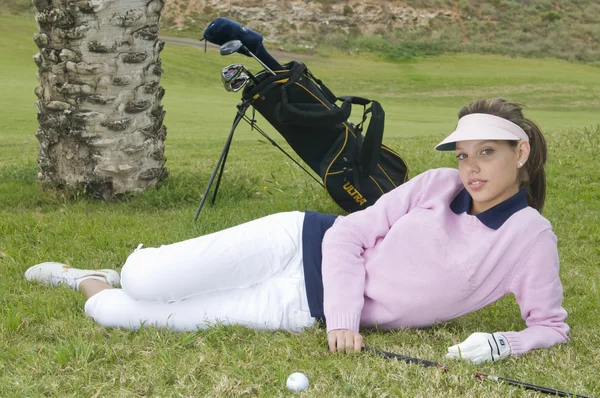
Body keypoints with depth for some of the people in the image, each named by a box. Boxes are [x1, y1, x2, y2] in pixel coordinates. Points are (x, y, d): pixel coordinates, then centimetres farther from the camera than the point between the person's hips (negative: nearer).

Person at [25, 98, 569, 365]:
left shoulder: (531, 237, -10)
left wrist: (502, 343, -27)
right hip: (304, 244, 1)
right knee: (145, 285, -13)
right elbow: (347, 234, -5)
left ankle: (90, 283, 28)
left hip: (307, 311, -1)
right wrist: (343, 318, -18)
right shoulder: (437, 185, -6)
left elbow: (552, 325, -5)